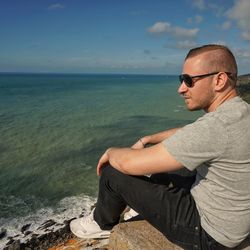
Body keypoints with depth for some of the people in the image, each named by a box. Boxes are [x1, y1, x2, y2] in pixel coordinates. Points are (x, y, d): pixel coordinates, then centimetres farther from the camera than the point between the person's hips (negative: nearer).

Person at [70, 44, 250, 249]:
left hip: (207, 233, -9)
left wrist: (111, 152, -7)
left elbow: (130, 163, -29)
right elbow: (185, 133, 16)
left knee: (113, 173, -7)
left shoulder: (216, 126, -33)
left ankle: (103, 224, 23)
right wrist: (146, 140, 12)